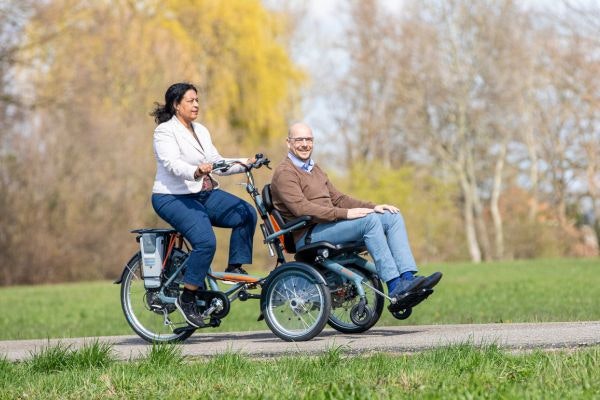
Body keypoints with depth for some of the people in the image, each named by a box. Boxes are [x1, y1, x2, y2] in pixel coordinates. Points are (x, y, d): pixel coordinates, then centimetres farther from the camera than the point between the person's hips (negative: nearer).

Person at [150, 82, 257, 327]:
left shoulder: (201, 131, 16)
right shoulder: (165, 131, -8)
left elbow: (217, 163, 9)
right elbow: (173, 164, -24)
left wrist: (243, 164, -8)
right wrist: (196, 173, -43)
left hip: (205, 194, 8)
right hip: (173, 197, -8)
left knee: (247, 213, -14)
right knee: (205, 241, -28)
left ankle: (235, 268, -2)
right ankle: (187, 299, -16)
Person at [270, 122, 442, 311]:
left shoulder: (314, 169, 24)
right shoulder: (284, 173, -6)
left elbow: (337, 199, 23)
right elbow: (302, 209, -20)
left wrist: (373, 207, 8)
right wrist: (345, 213, -25)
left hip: (329, 225, 9)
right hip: (308, 236, -9)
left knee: (393, 216, -4)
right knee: (370, 220, -28)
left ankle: (408, 277, -17)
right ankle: (394, 286, -30)